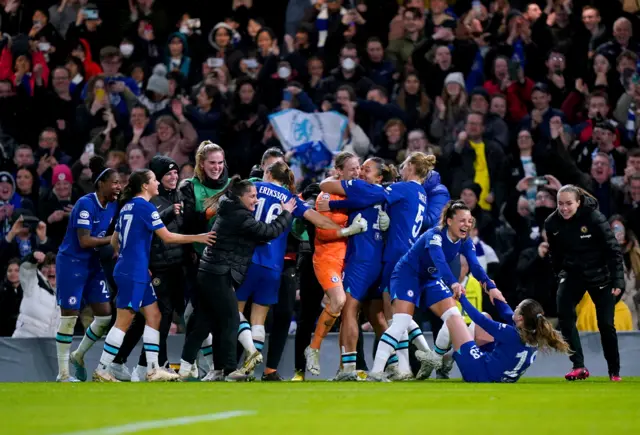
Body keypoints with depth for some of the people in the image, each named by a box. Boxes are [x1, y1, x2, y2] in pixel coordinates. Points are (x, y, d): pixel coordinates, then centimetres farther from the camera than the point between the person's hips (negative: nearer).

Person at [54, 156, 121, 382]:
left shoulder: (112, 206, 3)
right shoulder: (86, 204, -19)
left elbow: (109, 233, 10)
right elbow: (84, 241, -23)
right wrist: (112, 240, -19)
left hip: (92, 265, 8)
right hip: (71, 264, -8)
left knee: (105, 316, 5)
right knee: (69, 317, -4)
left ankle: (78, 356, 27)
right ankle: (63, 373, 4)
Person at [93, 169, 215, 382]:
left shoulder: (128, 206, 13)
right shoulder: (145, 206, -12)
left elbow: (114, 241, 18)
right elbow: (167, 237, -12)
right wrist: (197, 238, -4)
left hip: (138, 273, 9)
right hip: (134, 273, -9)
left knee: (154, 316, 10)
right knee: (123, 323, -6)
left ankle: (153, 369, 8)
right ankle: (102, 370, -4)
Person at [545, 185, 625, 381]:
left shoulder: (595, 218, -21)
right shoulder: (552, 223, -10)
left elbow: (613, 250, -17)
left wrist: (618, 282, -18)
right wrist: (560, 275, 9)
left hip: (600, 275, -3)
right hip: (572, 274, 3)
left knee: (606, 323, 0)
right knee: (564, 315, -19)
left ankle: (614, 372, 16)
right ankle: (578, 366, -15)